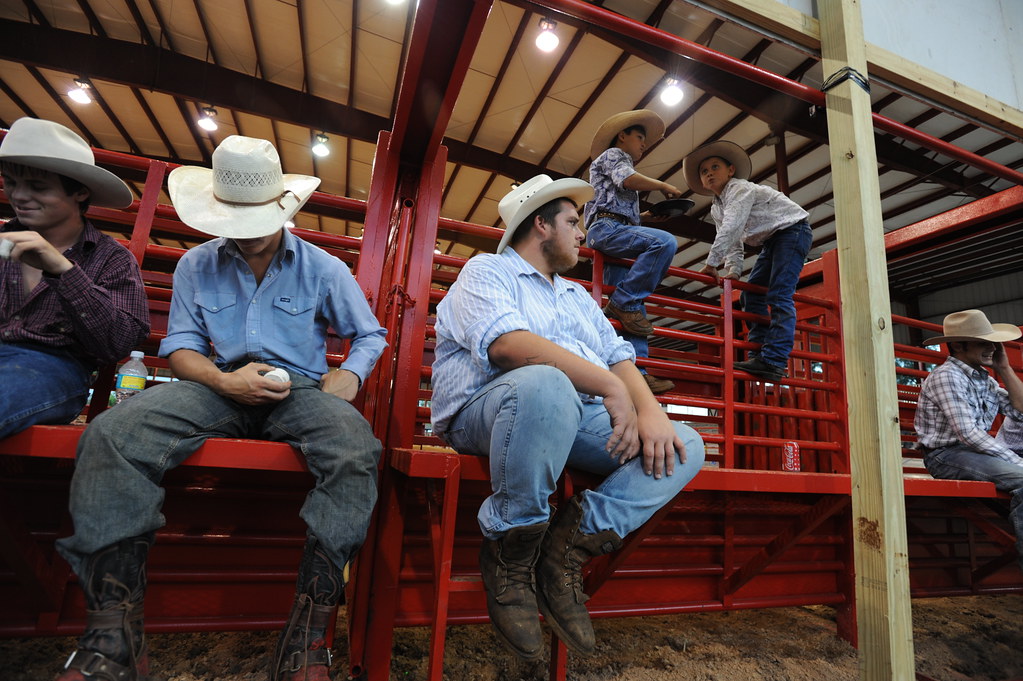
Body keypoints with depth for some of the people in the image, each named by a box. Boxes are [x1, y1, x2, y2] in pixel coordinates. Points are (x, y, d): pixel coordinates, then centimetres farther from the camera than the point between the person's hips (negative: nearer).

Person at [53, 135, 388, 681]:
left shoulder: (322, 268, 8)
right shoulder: (196, 266, 13)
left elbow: (371, 336, 12)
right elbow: (180, 347, 9)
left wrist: (346, 377, -9)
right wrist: (225, 380, -13)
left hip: (299, 388, -2)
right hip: (222, 387, 3)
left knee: (356, 448, -35)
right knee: (109, 434, -27)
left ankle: (306, 636, -31)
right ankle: (114, 631, -22)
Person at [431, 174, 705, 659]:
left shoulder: (579, 297, 28)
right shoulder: (487, 271, 4)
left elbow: (619, 358, 17)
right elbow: (506, 343, -18)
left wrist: (650, 410, -5)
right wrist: (609, 386, -21)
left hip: (581, 419, 7)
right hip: (487, 413, -7)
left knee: (685, 446, -5)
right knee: (545, 384, -39)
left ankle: (569, 546, -12)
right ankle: (509, 556, -15)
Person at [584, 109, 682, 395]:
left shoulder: (623, 163, 39)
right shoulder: (613, 154, 12)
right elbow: (627, 178, -11)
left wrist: (644, 217, 20)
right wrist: (664, 186, 0)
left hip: (615, 233, 9)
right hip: (606, 228, -9)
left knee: (634, 310, -3)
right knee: (665, 241, -32)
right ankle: (623, 302, -28)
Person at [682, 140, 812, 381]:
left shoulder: (740, 189, -18)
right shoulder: (716, 209, 7)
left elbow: (730, 229, -32)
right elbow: (733, 244, 5)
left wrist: (711, 264, -32)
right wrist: (733, 271, -12)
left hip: (793, 230, -9)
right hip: (771, 242, 9)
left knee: (778, 296, -19)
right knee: (751, 294, 4)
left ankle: (774, 361, -23)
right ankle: (759, 354, 4)